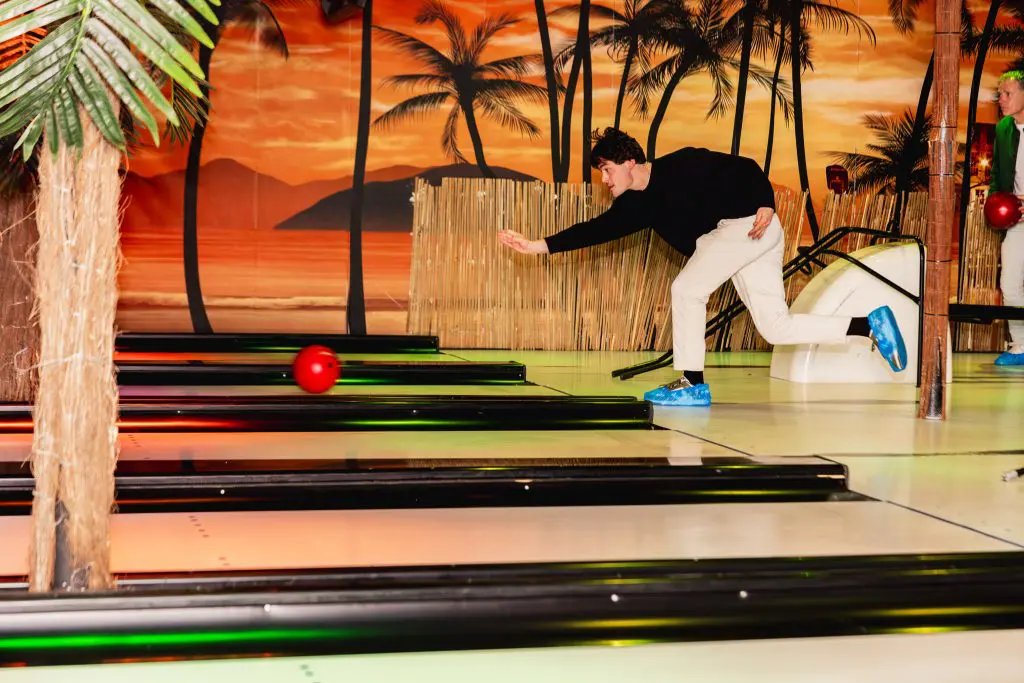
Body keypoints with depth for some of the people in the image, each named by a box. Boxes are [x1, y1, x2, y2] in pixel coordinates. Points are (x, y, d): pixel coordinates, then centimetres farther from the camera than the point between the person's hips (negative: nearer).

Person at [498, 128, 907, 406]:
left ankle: (692, 384, -8)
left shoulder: (681, 165, -12)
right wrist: (538, 246, 2)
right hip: (724, 239, 9)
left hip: (750, 224, -9)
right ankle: (870, 325, 7)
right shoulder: (637, 204, 9)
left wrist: (765, 205, -24)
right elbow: (597, 230, 8)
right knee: (777, 329, 4)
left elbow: (745, 168, -10)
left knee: (686, 289, -15)